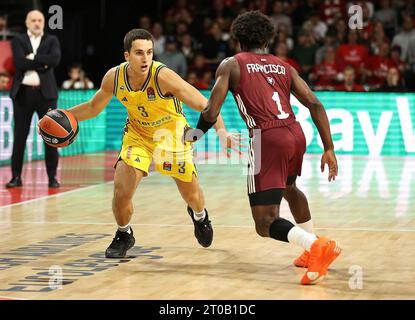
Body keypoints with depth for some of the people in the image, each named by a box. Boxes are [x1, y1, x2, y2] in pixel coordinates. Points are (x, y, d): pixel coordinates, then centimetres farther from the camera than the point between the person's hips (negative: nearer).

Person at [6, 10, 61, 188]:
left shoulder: (52, 40, 9)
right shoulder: (18, 41, 6)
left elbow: (55, 59, -11)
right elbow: (20, 62, -11)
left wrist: (33, 58, -11)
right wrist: (42, 63, -12)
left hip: (46, 93, 0)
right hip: (23, 93, 0)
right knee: (19, 136, 3)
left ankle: (52, 177, 7)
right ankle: (16, 176, 9)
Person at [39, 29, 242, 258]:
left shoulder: (163, 76, -33)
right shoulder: (114, 77, -20)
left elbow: (204, 105, -30)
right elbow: (94, 107, 1)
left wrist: (222, 131, -44)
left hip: (171, 133, -2)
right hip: (137, 134, 2)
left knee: (191, 194, 11)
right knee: (121, 192, -15)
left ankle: (199, 216, 49)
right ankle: (123, 236, 15)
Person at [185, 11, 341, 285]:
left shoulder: (231, 65, 8)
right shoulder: (284, 67, 18)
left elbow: (211, 113, -1)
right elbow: (315, 105, 9)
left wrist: (194, 134, 18)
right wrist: (329, 149, 12)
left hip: (268, 139, -6)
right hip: (296, 134, 6)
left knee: (266, 224, -3)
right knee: (289, 186, 38)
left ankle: (319, 246, -27)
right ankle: (314, 251, 40)